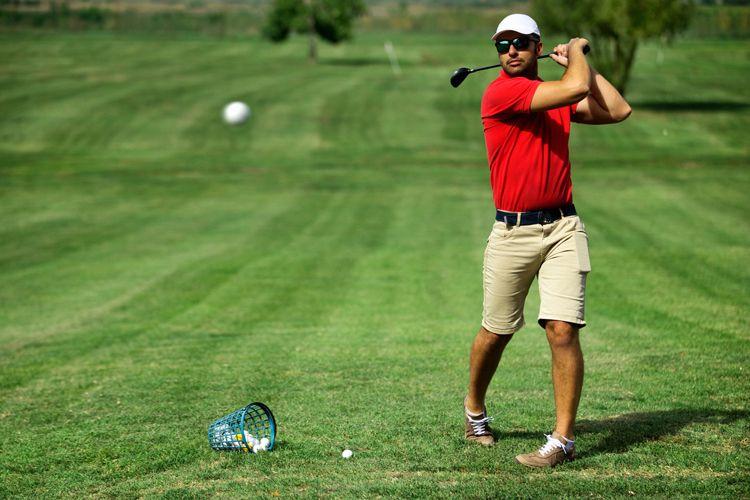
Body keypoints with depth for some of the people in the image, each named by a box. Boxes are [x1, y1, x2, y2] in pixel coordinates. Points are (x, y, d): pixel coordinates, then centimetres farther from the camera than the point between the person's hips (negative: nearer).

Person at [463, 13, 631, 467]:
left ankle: (563, 439, -8)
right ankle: (475, 409, 35)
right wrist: (577, 54, 2)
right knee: (496, 332, 9)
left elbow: (618, 110, 4)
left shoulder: (559, 97, 12)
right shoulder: (500, 93, -9)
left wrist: (578, 58, 9)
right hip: (512, 232, -3)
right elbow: (575, 89, -18)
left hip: (562, 227, 3)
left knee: (563, 329, -11)